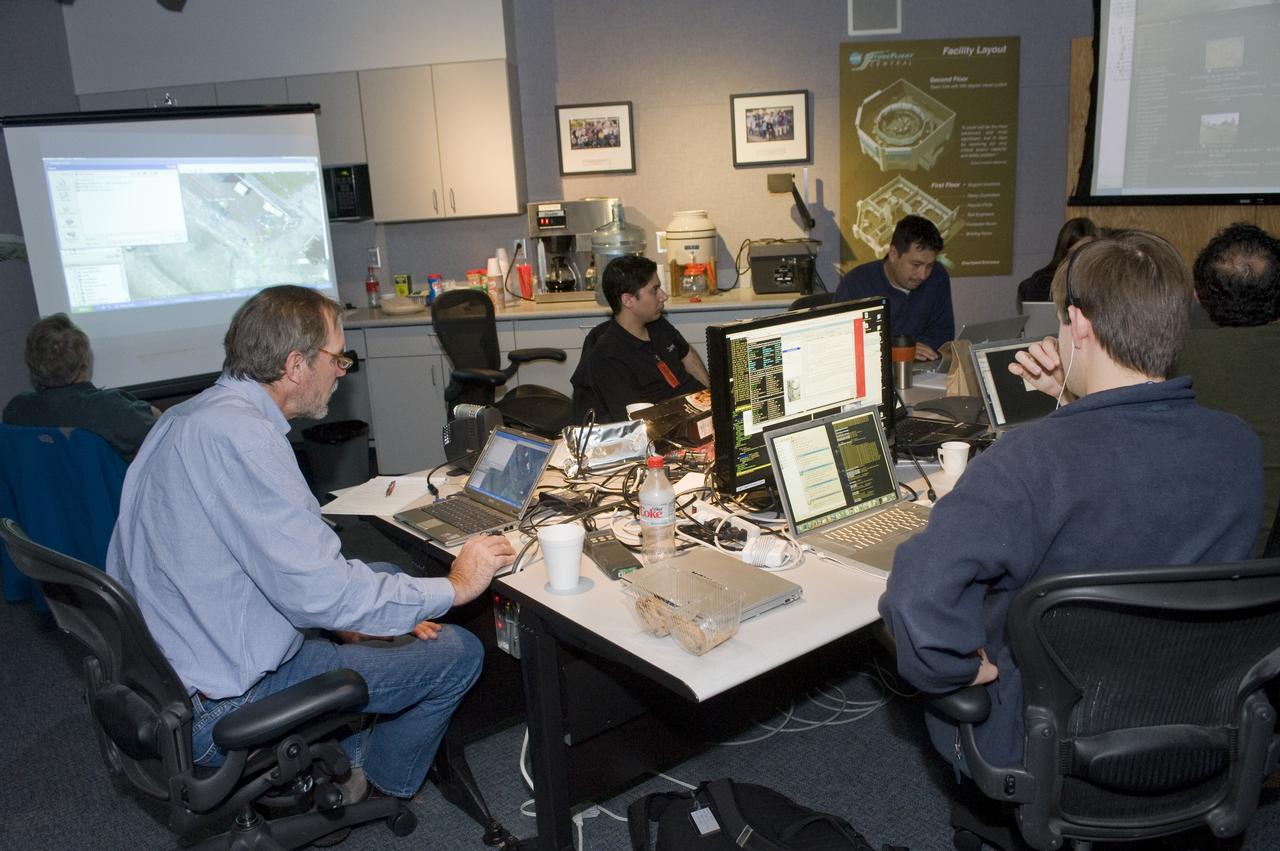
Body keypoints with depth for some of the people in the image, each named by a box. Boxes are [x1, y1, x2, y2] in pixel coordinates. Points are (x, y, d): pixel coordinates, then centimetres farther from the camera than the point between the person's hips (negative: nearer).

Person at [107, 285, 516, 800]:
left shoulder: (192, 415, 6)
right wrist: (453, 588, -15)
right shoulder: (240, 435, -27)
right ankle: (376, 786, 24)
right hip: (217, 711, -10)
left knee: (383, 574, 22)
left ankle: (344, 758, 29)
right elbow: (318, 592, -29)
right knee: (457, 653, -4)